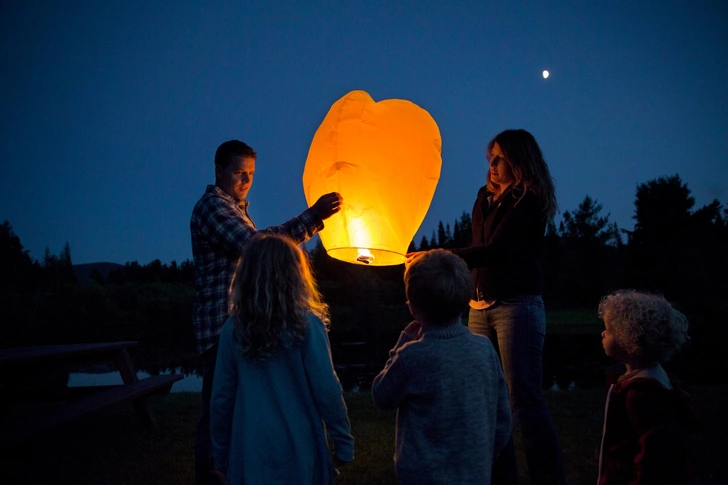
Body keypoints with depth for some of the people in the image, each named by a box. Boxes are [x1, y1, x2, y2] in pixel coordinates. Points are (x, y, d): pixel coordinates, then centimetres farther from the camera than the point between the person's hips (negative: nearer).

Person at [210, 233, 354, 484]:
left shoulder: (233, 328, -4)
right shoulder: (306, 324, -12)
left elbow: (221, 397, 1)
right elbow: (326, 390, -13)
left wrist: (221, 454, 12)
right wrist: (343, 442, -1)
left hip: (250, 451, 2)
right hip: (298, 449, -2)